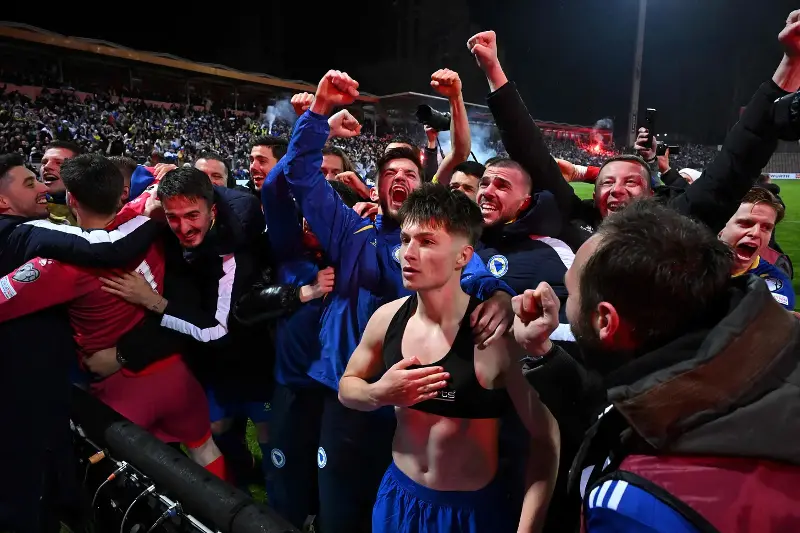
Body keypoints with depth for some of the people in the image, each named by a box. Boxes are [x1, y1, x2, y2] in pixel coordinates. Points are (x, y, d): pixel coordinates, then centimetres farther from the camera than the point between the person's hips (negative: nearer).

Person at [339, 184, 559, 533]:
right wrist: (379, 394, -16)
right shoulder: (387, 317, -9)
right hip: (398, 496, 5)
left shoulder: (496, 332, -25)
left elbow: (545, 437, -17)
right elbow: (346, 387, 6)